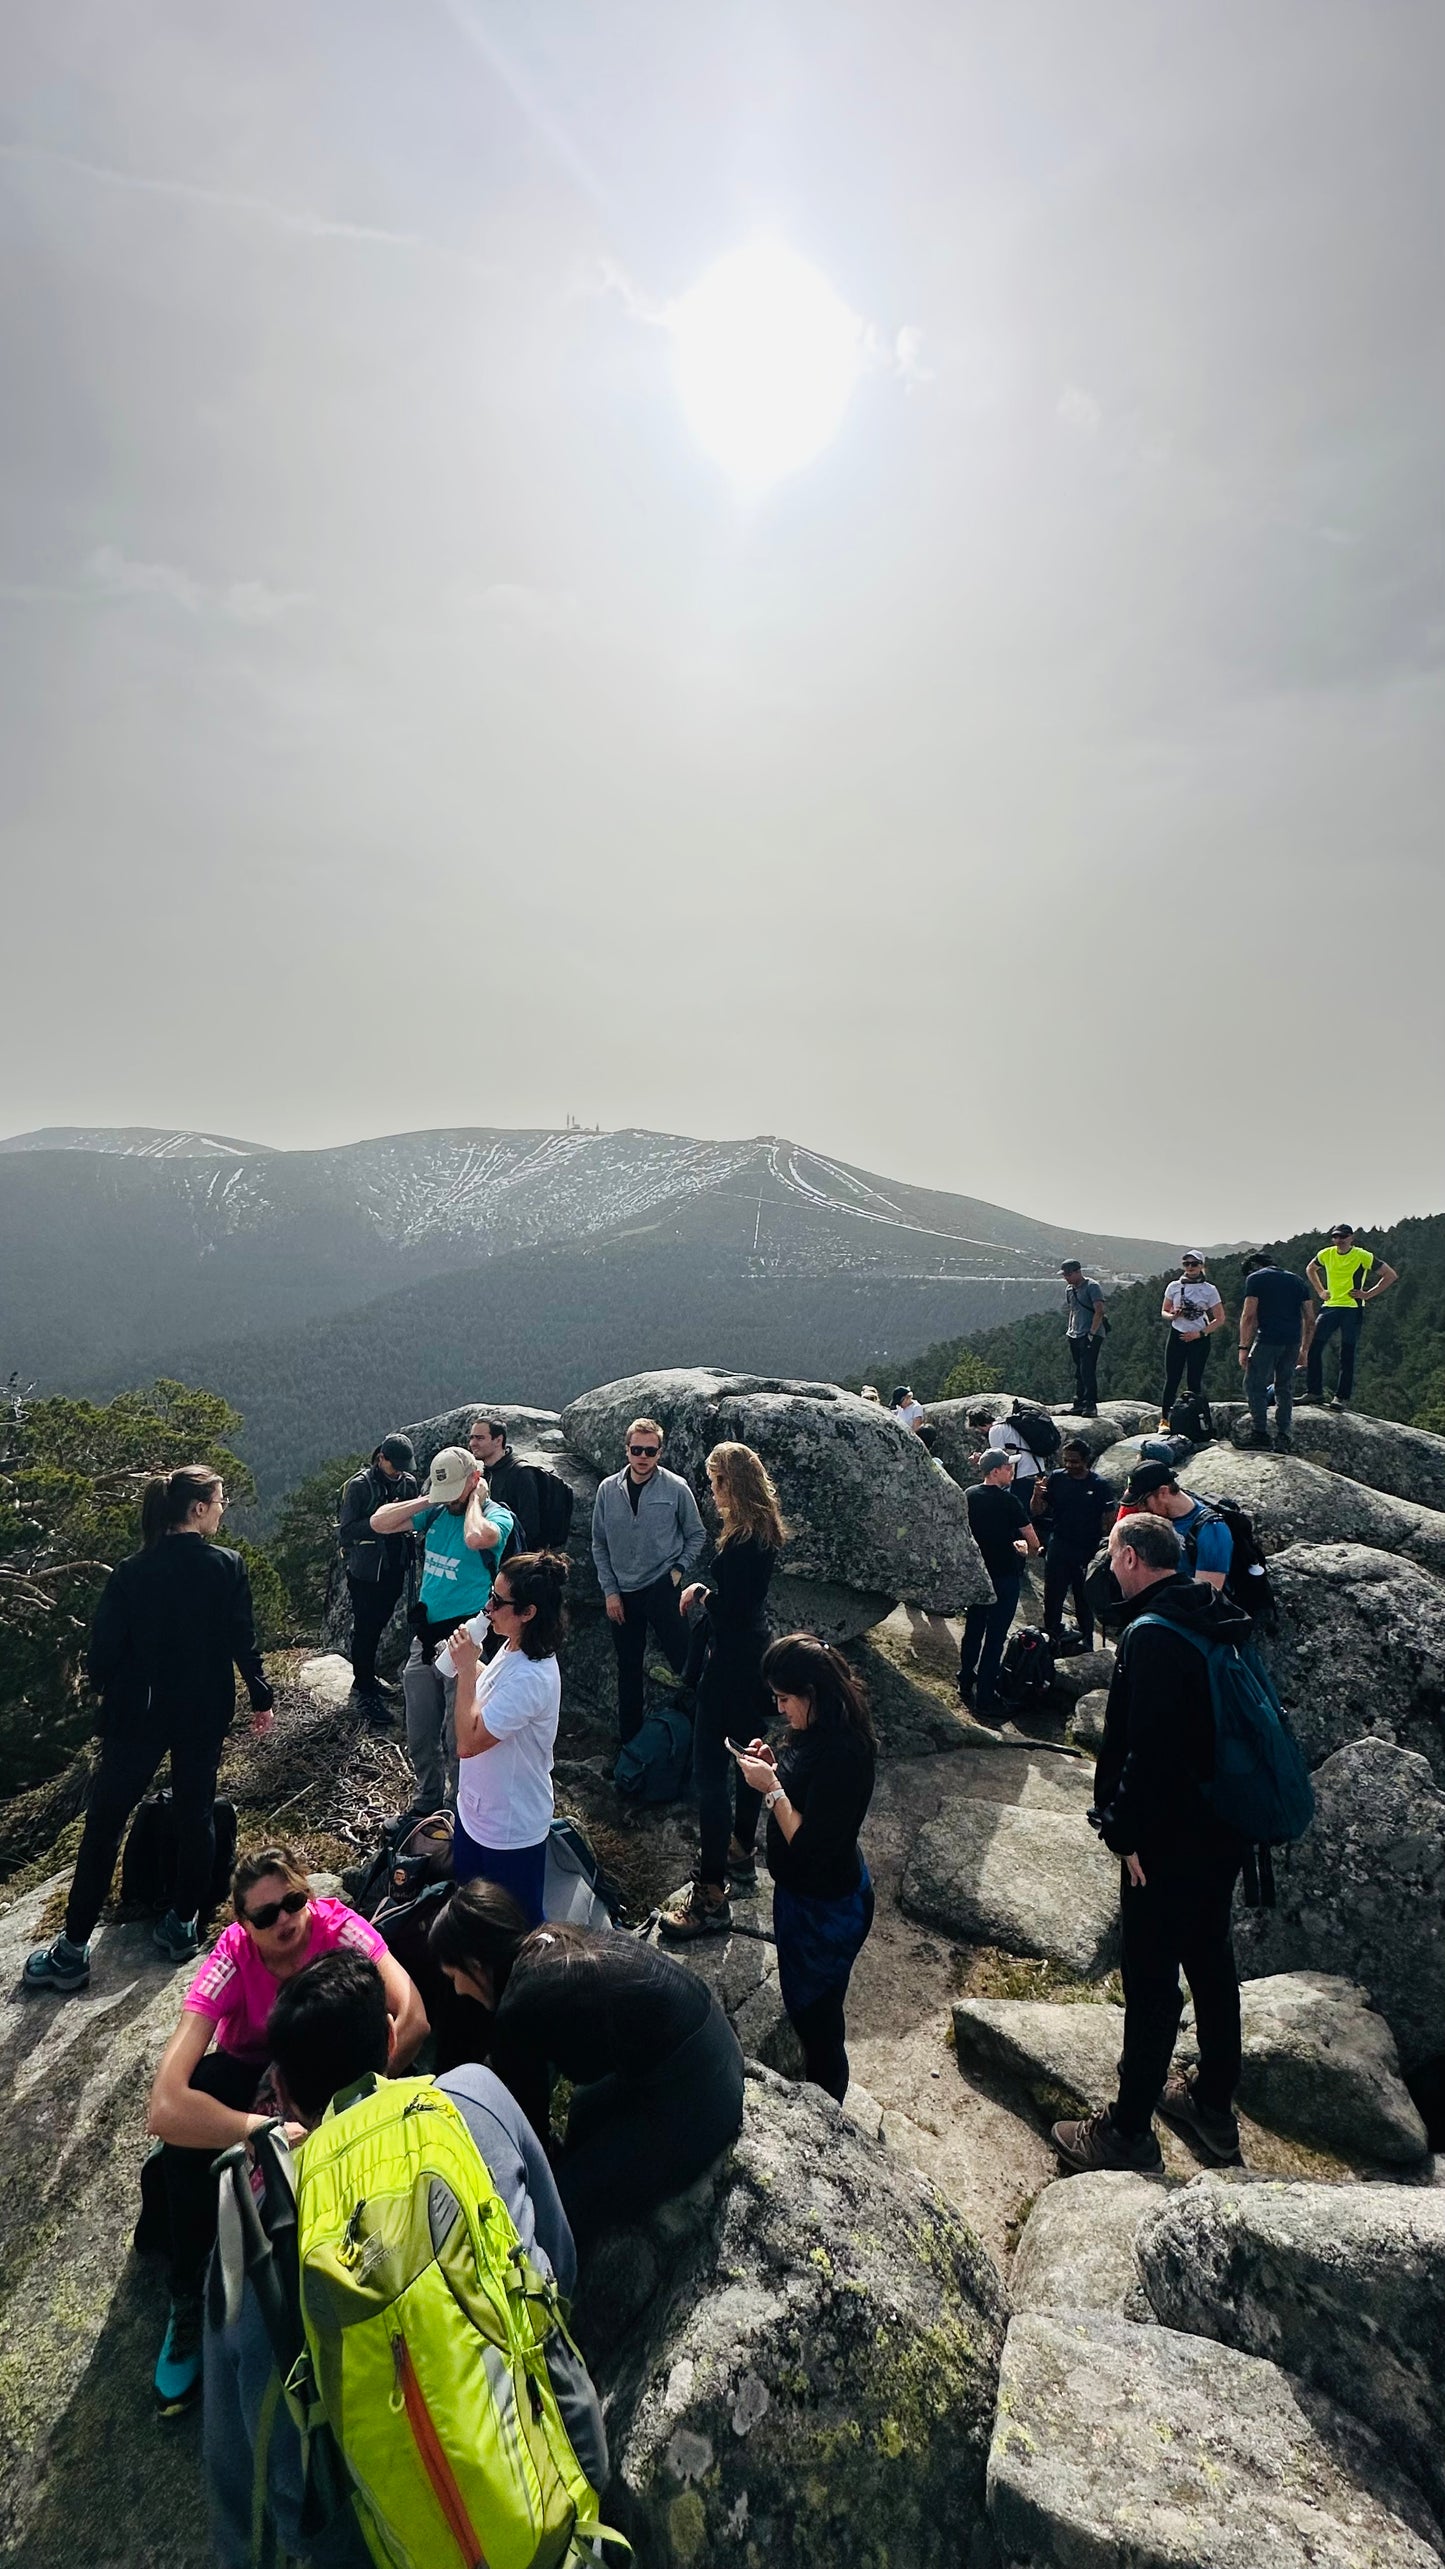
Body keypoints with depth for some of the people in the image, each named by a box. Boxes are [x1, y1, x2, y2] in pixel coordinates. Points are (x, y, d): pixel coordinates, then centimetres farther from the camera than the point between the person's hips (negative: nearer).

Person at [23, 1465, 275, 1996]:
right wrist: (261, 1698, 5)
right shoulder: (227, 1567, -11)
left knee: (104, 1820, 8)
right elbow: (243, 1640, -8)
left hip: (138, 1714, 0)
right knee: (195, 1812, 16)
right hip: (203, 1714, 0)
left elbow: (105, 1648, -8)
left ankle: (73, 1950, 11)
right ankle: (183, 1923, 24)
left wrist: (107, 1692, 13)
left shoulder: (131, 1573, -9)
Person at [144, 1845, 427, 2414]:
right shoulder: (232, 1958, -33)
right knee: (185, 2137, -31)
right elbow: (165, 2109, -43)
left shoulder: (338, 1926, -32)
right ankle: (189, 2300, -7)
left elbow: (414, 2019, -41)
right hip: (250, 2067, 0)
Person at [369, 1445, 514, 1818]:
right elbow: (379, 1523, 4)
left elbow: (476, 1538, -36)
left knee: (459, 1739, 4)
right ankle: (427, 1803, 38)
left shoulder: (496, 1516, -13)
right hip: (425, 1637, 7)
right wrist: (425, 1501, -5)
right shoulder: (436, 1511, 6)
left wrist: (474, 1499, -18)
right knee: (420, 1735, 18)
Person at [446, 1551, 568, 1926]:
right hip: (476, 1809, 9)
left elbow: (468, 1742, -31)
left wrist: (466, 1670, -25)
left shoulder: (530, 1678, -34)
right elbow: (491, 1695, 13)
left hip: (510, 1830, -9)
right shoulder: (513, 1648, -5)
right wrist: (470, 1665, -6)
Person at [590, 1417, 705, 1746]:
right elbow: (599, 1544, 6)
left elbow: (696, 1535, 5)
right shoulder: (609, 1489, -1)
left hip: (661, 1590, -3)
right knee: (628, 1669, 14)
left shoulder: (675, 1488, -8)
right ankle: (629, 1738, 27)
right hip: (622, 1594, 3)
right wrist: (610, 1590, 1)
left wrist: (679, 1569, -6)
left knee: (683, 1660, -4)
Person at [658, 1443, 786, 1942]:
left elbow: (727, 1611, -24)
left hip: (730, 1663, -10)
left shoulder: (741, 1542, -25)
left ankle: (711, 1897, 0)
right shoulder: (766, 1532, 5)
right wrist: (706, 1590, -3)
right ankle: (742, 1853, 39)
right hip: (755, 1657, 10)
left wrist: (700, 1594, -6)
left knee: (710, 1772, -5)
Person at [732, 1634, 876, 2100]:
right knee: (801, 2001, 28)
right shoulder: (819, 1731, -5)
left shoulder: (842, 1755, -34)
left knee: (815, 2014, 13)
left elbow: (810, 1845, -32)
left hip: (828, 1908, -9)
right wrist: (775, 1767, -7)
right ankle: (814, 2097, 51)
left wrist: (770, 1789, -27)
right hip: (802, 1892, 9)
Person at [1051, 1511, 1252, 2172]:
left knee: (1151, 1982, 4)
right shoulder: (1220, 1621, 5)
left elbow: (1148, 1747, -27)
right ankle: (1214, 2105, 39)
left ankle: (1128, 2130, 19)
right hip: (1226, 1831, 9)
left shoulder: (1153, 1635, -24)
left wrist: (1127, 1833, -16)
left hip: (1168, 1843, -9)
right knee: (1211, 1963, 22)